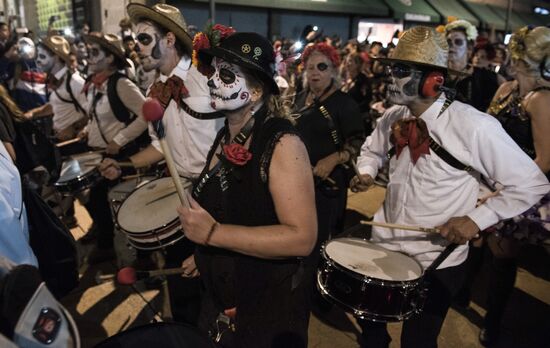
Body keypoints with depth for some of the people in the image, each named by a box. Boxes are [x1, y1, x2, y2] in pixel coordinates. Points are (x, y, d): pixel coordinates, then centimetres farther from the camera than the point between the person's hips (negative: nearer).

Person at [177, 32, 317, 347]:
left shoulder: (282, 143, -22)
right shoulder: (225, 136, 3)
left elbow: (302, 237, -29)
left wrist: (213, 234, -29)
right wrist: (202, 253, 11)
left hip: (268, 309, -7)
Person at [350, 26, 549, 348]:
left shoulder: (474, 127, -22)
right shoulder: (393, 118, -4)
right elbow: (373, 150, 17)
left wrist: (476, 219, -21)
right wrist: (367, 173, -3)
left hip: (436, 261, -5)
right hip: (384, 246, 5)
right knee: (369, 321, 24)